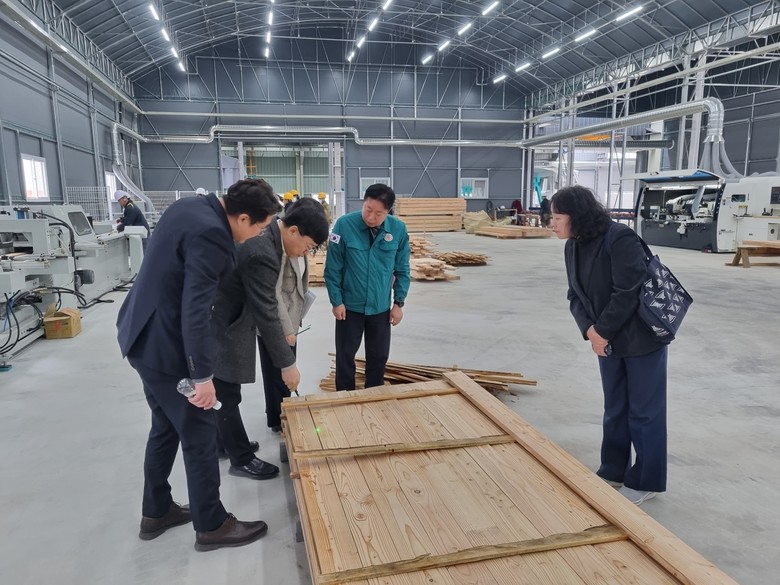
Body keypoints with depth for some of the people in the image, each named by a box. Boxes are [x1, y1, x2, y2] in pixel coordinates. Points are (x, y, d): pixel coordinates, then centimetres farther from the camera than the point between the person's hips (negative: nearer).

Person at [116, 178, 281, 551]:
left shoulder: (191, 207, 4)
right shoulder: (210, 235, -26)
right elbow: (195, 311, -30)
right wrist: (203, 376, -25)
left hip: (144, 334, 10)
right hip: (164, 344, -10)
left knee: (166, 426, 22)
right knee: (200, 434, 4)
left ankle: (156, 512, 37)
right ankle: (212, 526, 20)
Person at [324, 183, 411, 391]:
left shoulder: (398, 229, -10)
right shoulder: (344, 224, -16)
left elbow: (402, 269, 2)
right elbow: (333, 268, -8)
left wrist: (399, 302, 1)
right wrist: (336, 301, -8)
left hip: (381, 307, 2)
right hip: (349, 305, -2)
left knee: (379, 357, 15)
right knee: (345, 356, 11)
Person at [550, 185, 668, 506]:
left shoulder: (620, 239, -24)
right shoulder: (573, 247, 1)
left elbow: (628, 294, -25)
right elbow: (575, 295, 3)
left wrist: (602, 330, -16)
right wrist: (589, 330, -13)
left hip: (641, 337, -7)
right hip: (608, 338, 7)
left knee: (643, 410, 5)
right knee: (614, 407, 17)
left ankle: (645, 482, 20)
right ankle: (613, 470, 32)